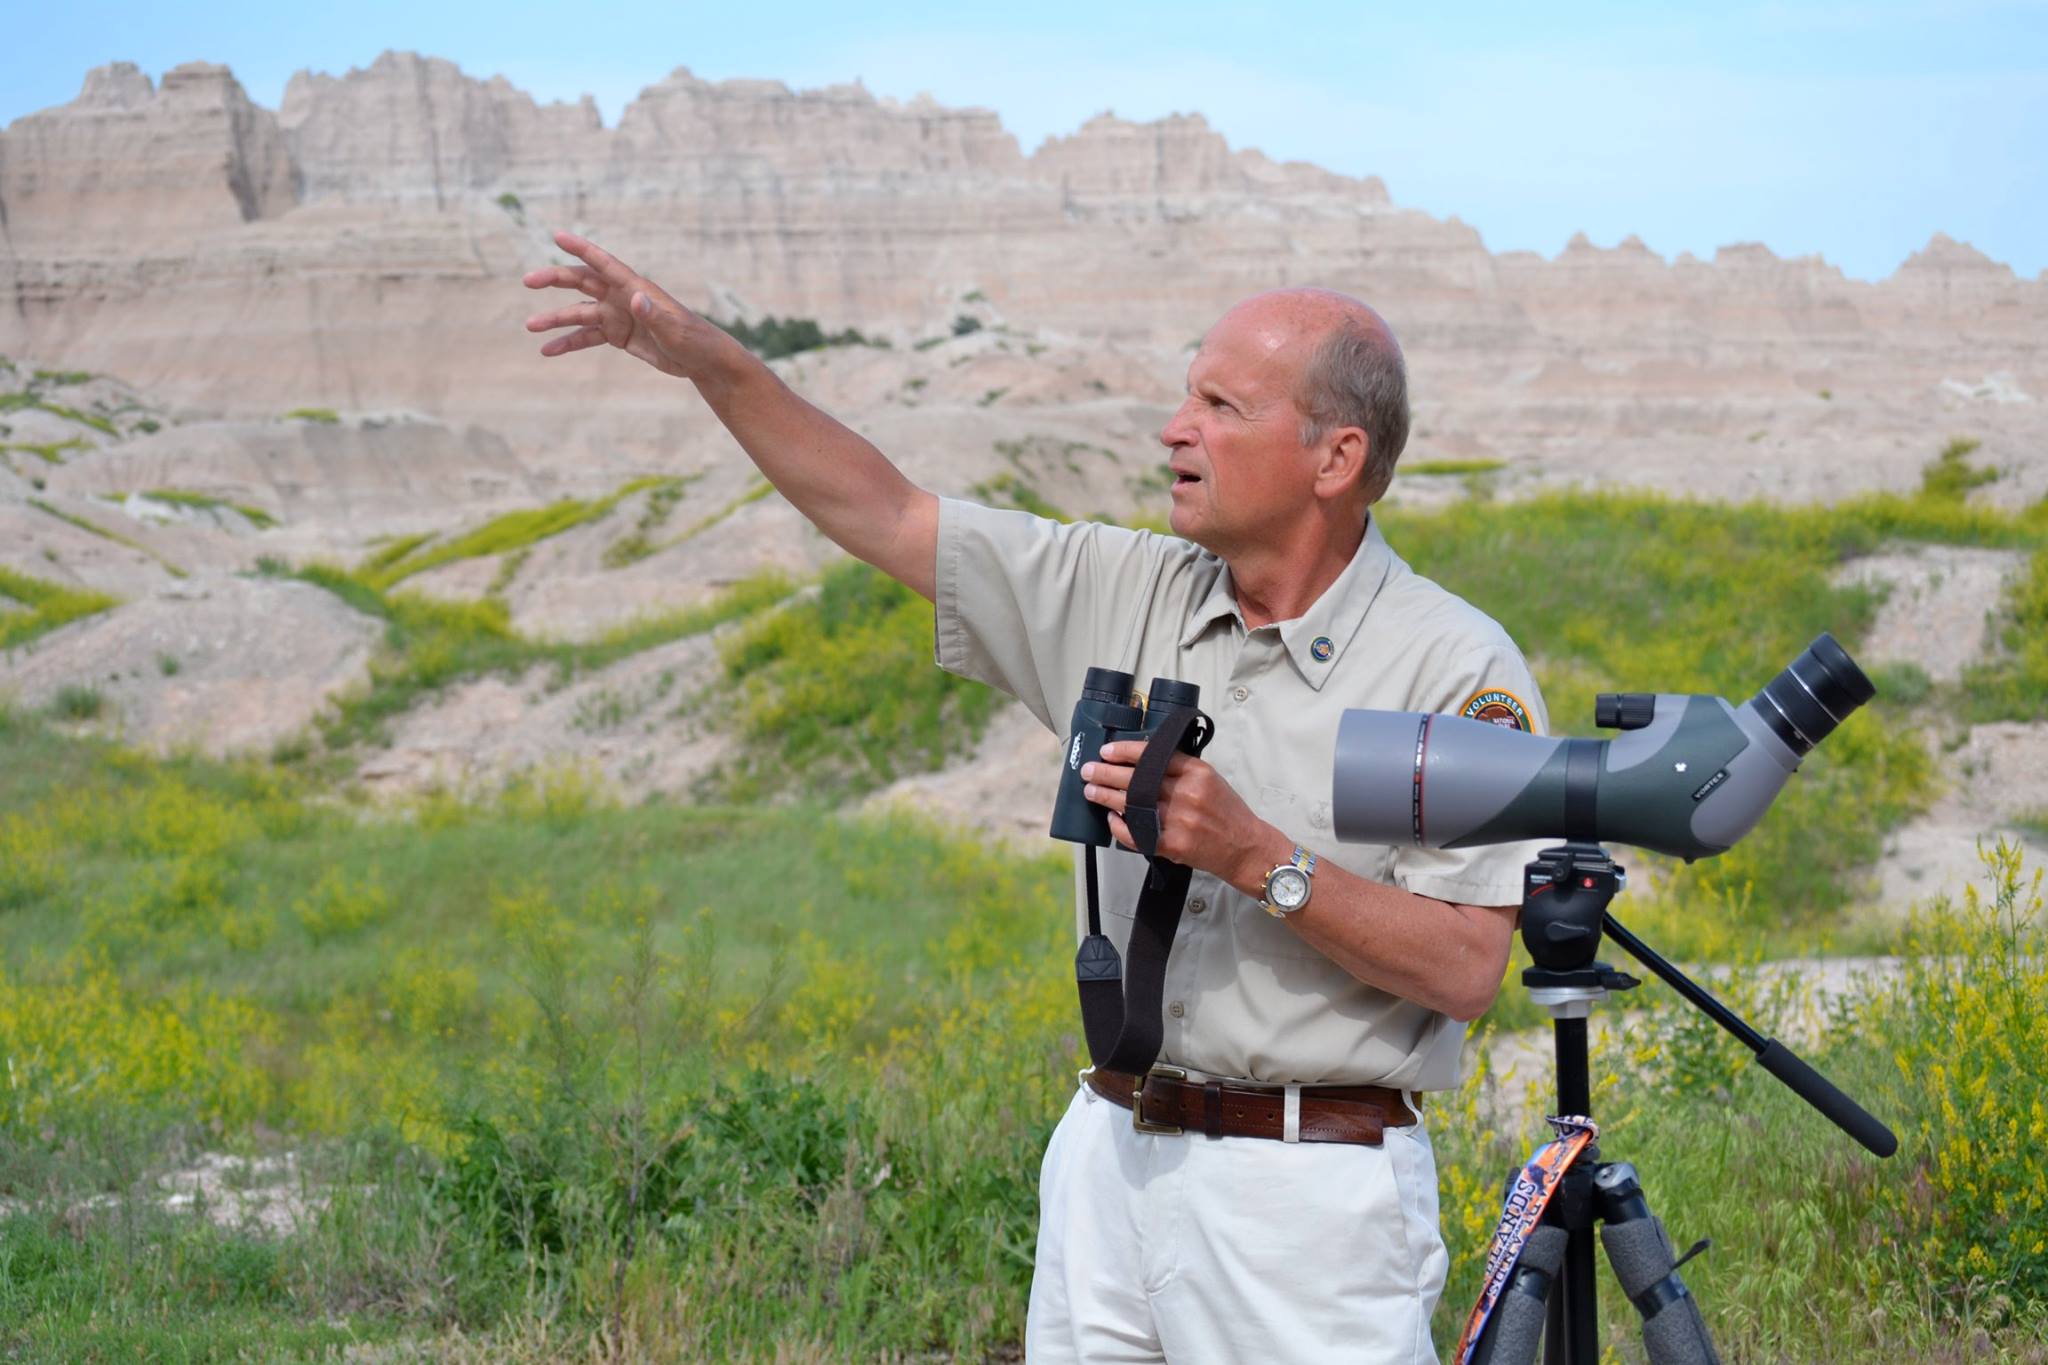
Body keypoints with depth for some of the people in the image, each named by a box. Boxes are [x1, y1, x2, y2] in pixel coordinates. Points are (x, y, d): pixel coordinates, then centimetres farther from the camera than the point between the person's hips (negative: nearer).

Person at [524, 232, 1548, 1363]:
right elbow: (883, 515, 12)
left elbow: (1466, 970, -14)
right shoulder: (1128, 596, 8)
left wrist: (1254, 856, -21)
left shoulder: (1457, 668, -9)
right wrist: (709, 360, 4)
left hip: (1307, 1195, -5)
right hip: (1108, 1160, 5)